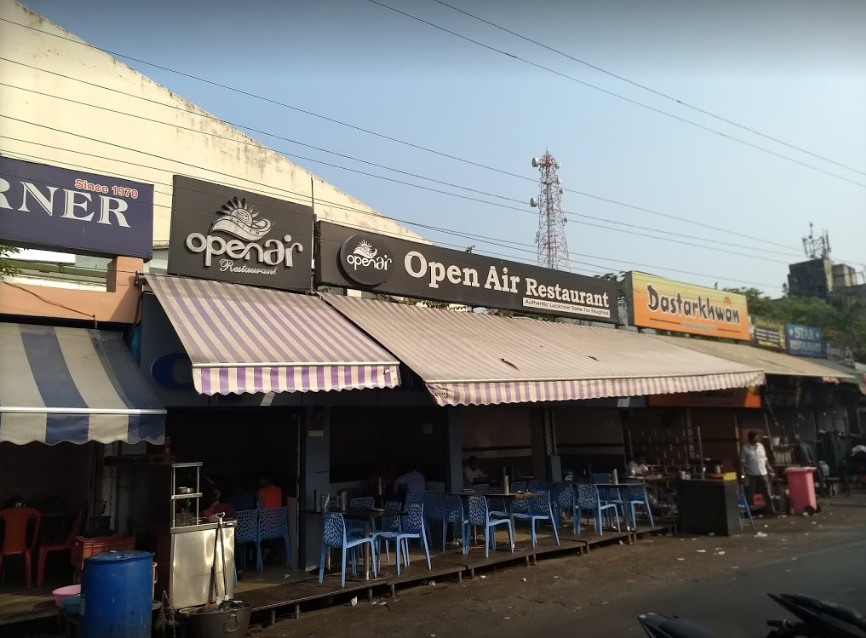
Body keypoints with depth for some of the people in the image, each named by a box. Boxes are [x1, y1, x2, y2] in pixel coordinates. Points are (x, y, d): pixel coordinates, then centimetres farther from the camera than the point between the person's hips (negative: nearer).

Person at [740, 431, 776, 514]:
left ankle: (771, 509, 18)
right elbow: (742, 462, -8)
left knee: (767, 493, 9)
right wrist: (744, 474, -15)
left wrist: (769, 469, 8)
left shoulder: (761, 446, 9)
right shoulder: (745, 448, -6)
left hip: (763, 474, 4)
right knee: (749, 494, 3)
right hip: (751, 475, -4)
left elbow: (765, 459, 15)